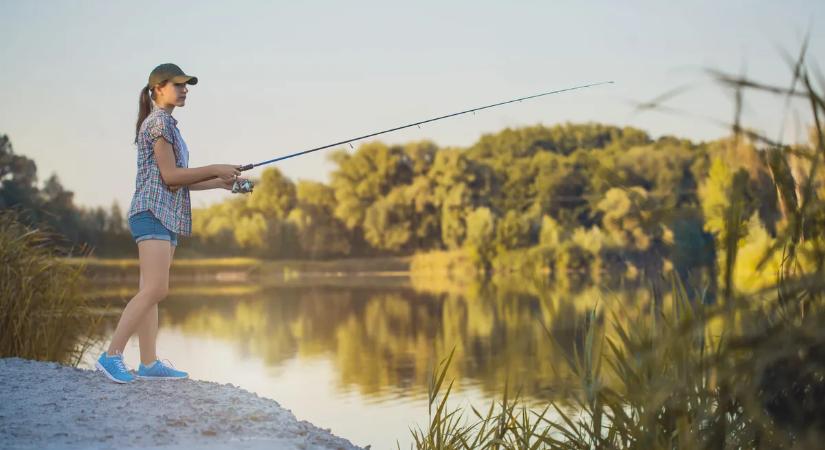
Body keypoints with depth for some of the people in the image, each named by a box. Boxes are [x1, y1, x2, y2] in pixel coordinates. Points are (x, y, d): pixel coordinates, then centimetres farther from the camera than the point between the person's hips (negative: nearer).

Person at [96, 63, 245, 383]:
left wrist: (220, 183, 14)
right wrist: (215, 169, -9)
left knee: (152, 291, 5)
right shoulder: (158, 121, -7)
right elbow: (169, 175, -13)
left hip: (166, 217, 10)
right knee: (155, 289, -18)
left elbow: (179, 179, 21)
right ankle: (111, 356, -18)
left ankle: (149, 363, 4)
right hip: (153, 212, -10)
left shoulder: (167, 124, 23)